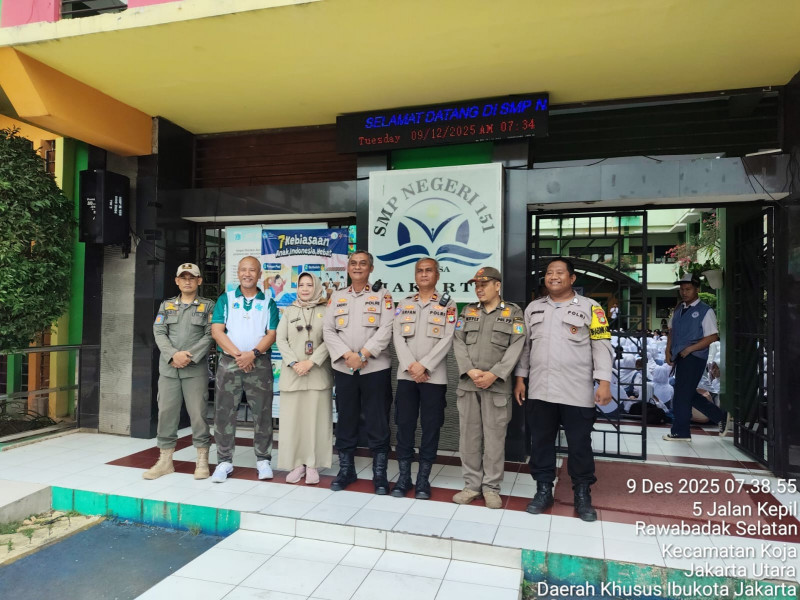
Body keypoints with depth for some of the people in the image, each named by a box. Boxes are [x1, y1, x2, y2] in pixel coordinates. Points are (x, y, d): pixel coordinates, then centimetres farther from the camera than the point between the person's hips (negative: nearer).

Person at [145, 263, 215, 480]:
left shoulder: (208, 306, 6)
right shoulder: (166, 305, 14)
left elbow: (209, 335, -3)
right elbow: (159, 333, 4)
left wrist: (190, 356, -14)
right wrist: (173, 355, -12)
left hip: (196, 369, -3)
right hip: (168, 368, 3)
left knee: (198, 414, -3)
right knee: (166, 413, 5)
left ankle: (202, 461, 7)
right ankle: (165, 461, 16)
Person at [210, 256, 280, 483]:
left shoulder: (268, 303, 7)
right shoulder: (225, 299, 7)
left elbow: (271, 334, -1)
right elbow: (217, 331, -2)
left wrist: (253, 353, -16)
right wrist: (238, 354, -13)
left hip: (260, 363, 0)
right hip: (229, 362, 0)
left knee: (262, 413, 3)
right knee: (225, 413, 3)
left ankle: (263, 460, 15)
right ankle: (224, 461, 14)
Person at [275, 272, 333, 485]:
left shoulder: (326, 311, 4)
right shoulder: (289, 311, 12)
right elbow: (281, 339, 5)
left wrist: (311, 362, -14)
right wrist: (294, 363, -9)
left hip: (318, 373, -2)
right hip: (292, 373, 2)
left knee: (315, 418, 0)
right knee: (292, 418, 2)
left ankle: (312, 465, 8)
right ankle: (296, 464, 12)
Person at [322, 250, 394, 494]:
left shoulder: (382, 295, 3)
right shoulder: (336, 296, 11)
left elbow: (386, 330, -7)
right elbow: (328, 331, 3)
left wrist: (363, 354, -17)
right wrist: (347, 355, -12)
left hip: (375, 368, -2)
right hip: (344, 369, 3)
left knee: (377, 423, 2)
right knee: (346, 421, 11)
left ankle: (380, 474, 15)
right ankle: (346, 470, 25)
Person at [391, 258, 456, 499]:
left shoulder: (447, 305, 4)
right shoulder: (404, 304, 12)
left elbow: (447, 339, -6)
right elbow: (397, 336, 2)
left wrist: (424, 365, -14)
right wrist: (411, 366, -11)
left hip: (434, 376, -2)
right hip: (406, 374, 2)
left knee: (431, 427, 3)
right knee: (404, 425, 4)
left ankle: (423, 479, 14)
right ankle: (404, 477, 16)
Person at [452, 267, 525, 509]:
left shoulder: (514, 312, 5)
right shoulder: (468, 311, 13)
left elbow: (516, 347, -5)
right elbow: (458, 342, 5)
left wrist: (493, 375, -14)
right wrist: (469, 370, -11)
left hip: (497, 385, -3)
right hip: (468, 383, 3)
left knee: (494, 436, 2)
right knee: (469, 435, 7)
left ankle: (491, 487, 14)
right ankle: (472, 484, 18)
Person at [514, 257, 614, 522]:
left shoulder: (589, 307, 1)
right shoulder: (533, 308, 12)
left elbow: (602, 346, -3)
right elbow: (525, 345, 14)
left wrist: (604, 382, -10)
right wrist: (520, 378, 9)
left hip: (578, 392, -3)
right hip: (539, 391, 3)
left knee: (580, 445, 7)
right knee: (541, 443, 10)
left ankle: (582, 495, 23)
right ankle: (543, 490, 25)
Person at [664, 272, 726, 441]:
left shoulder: (705, 311, -7)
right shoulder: (679, 309, 13)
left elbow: (712, 336, -12)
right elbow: (672, 330, 19)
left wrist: (689, 349, -18)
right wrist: (668, 350, 6)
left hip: (694, 357, -7)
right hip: (680, 357, 7)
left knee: (682, 394, -4)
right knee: (689, 395, 14)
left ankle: (680, 432, 8)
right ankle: (720, 416, 31)